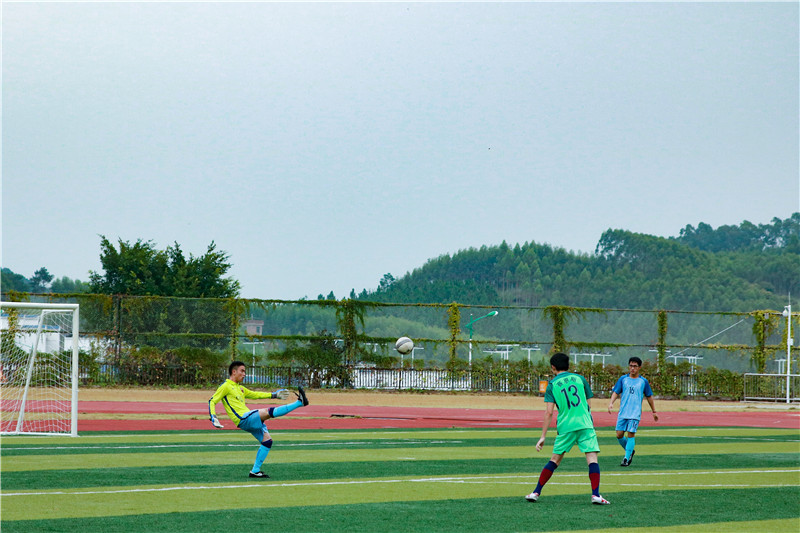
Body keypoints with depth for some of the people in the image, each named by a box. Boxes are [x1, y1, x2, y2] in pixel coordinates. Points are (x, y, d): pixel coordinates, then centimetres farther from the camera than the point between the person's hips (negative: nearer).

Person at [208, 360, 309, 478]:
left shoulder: (240, 388, 23)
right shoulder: (225, 386, -3)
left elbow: (255, 395, 35)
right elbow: (212, 401, -6)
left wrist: (274, 395, 32)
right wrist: (213, 418, -20)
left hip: (251, 420, 9)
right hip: (243, 419, -9)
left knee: (267, 440, 5)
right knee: (269, 412, -23)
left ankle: (255, 471, 9)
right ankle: (300, 402, -24)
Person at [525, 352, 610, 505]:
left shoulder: (552, 385, 5)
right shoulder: (579, 378, 10)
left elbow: (549, 413, -1)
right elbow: (587, 404, 15)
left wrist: (543, 437, 1)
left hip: (565, 427, 0)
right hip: (585, 424, 0)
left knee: (555, 460, 12)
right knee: (592, 458, -5)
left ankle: (536, 492, 14)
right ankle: (595, 494, -19)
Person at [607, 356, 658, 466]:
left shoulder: (643, 381, 6)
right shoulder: (623, 379, 8)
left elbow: (649, 396, 15)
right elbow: (616, 392, 5)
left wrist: (654, 412, 19)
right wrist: (611, 403, -14)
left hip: (635, 413, -2)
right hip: (623, 412, 2)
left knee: (631, 434, -11)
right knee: (619, 435, -1)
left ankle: (626, 459, -7)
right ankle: (630, 451, 24)